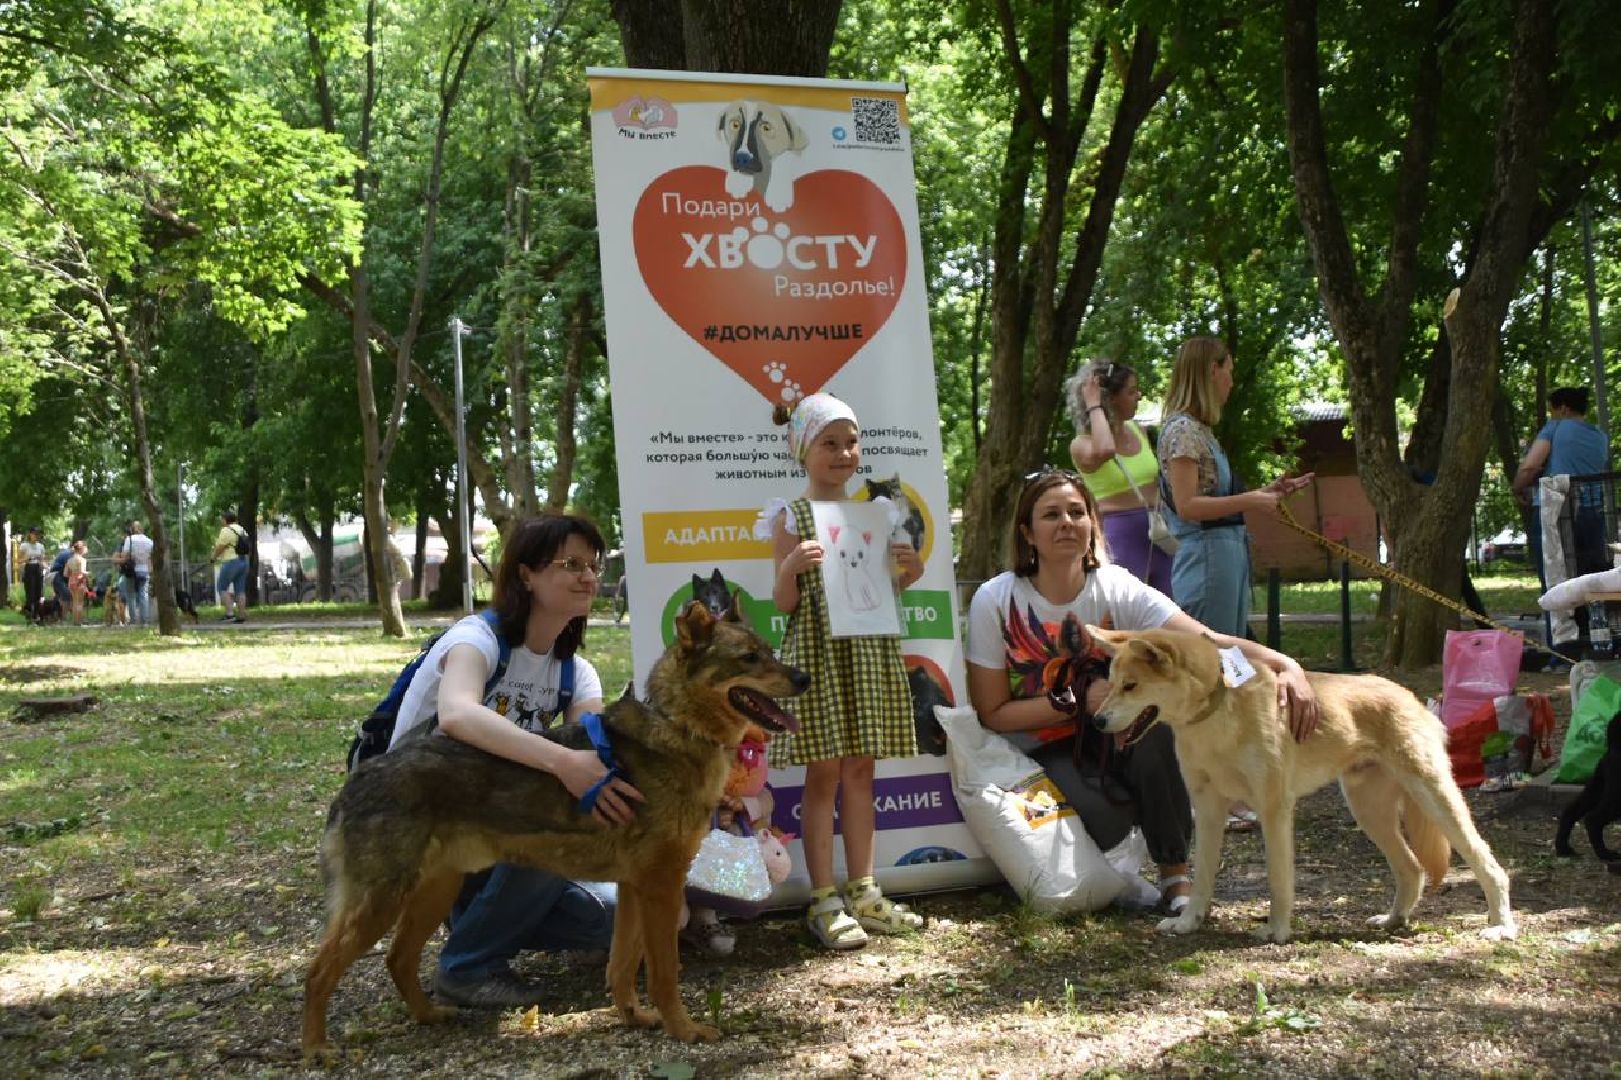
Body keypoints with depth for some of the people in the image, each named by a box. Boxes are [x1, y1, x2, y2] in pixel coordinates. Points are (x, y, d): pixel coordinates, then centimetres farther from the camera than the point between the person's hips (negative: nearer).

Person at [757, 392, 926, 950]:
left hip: (869, 651, 5)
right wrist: (790, 568, -25)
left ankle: (861, 890, 18)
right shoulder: (791, 517, -3)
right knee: (824, 773, -2)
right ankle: (824, 900, 5)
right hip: (818, 651, -5)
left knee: (860, 769, 10)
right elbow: (784, 603, -6)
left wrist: (907, 573, -3)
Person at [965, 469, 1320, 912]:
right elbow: (993, 714, -11)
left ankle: (1175, 872, -14)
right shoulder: (995, 601, -16)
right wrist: (1078, 700, -23)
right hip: (1038, 751, -2)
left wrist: (1285, 666, -43)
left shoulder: (1118, 589, -12)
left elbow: (1209, 642, -25)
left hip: (1109, 737, 3)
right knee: (1107, 814, -32)